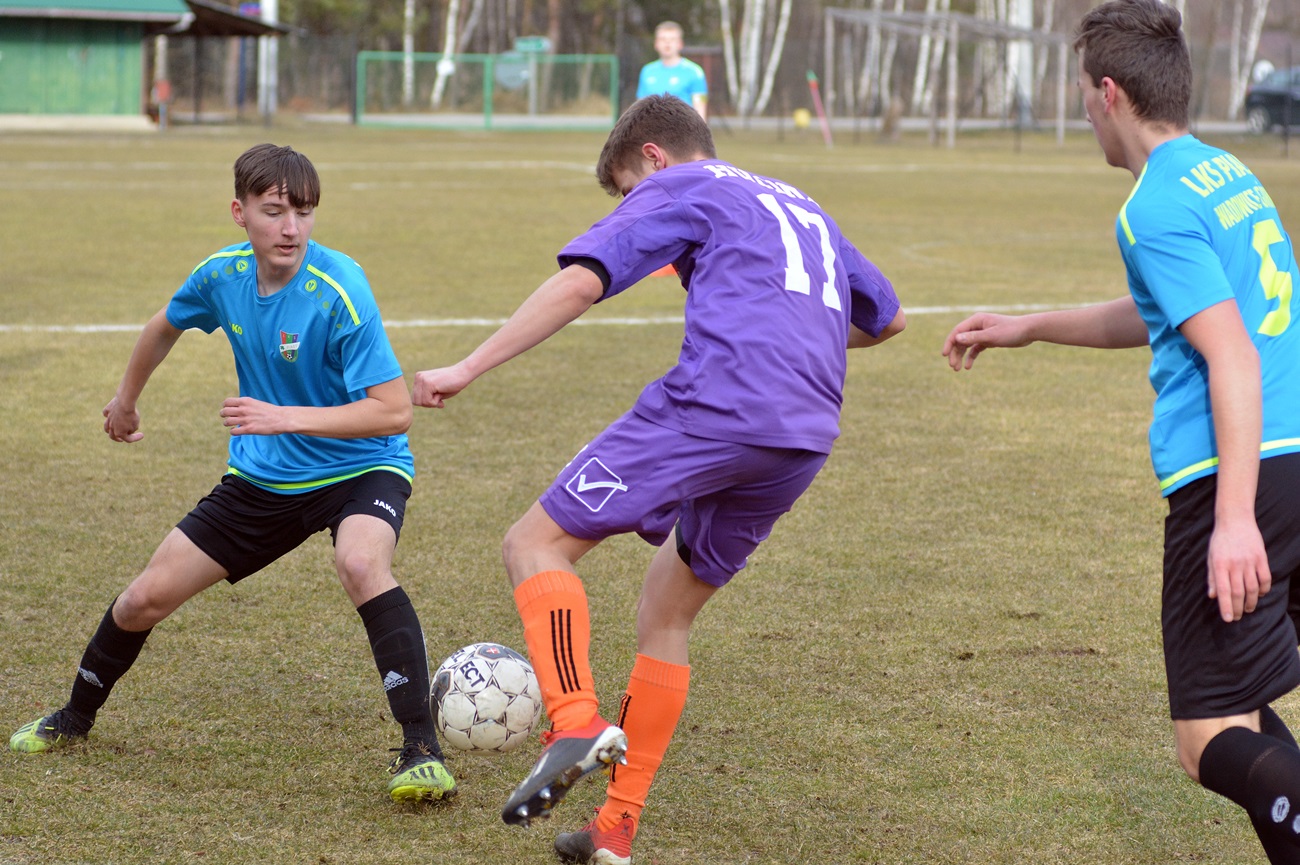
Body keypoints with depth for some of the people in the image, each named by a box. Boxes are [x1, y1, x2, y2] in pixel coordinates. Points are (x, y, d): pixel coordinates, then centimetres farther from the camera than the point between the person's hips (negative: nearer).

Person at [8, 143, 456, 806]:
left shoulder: (338, 291, -27)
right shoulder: (223, 274, -8)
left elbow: (394, 410, -30)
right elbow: (165, 325, 16)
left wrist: (285, 417, -36)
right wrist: (126, 400, 31)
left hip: (359, 469, -6)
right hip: (262, 477, 6)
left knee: (361, 563, -39)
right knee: (146, 597, 6)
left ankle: (421, 751, -34)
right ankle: (75, 718, 36)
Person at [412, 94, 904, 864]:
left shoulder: (677, 189, 11)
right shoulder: (802, 208, 33)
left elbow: (581, 283, -4)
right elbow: (887, 318, 43)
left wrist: (468, 369, -5)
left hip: (713, 404, -7)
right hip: (806, 438, 7)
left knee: (537, 544, 2)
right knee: (668, 612, 20)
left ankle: (576, 722, -23)